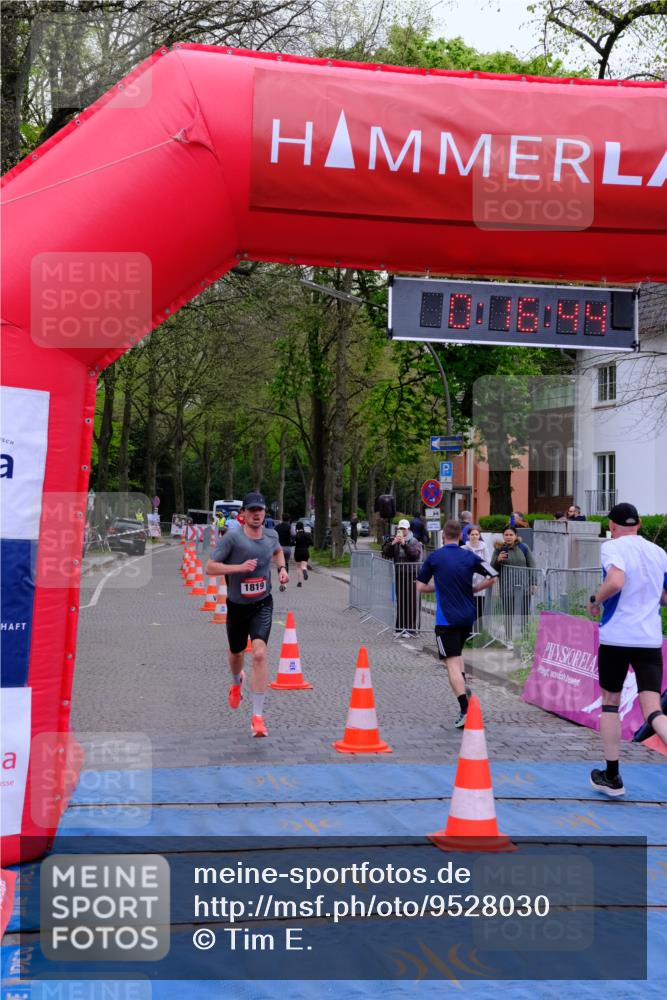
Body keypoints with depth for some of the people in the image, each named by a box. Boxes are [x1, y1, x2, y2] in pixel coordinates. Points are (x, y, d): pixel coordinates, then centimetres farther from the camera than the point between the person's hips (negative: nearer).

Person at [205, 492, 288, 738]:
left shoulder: (271, 536, 0)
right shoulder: (232, 538, -15)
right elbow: (210, 567, -16)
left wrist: (282, 568, 6)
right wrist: (239, 567, -27)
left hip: (262, 605, 1)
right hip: (237, 605, 0)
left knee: (260, 654, -18)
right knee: (236, 653, 18)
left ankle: (258, 716, -16)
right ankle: (236, 682, 58)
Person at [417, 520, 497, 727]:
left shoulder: (434, 558, -4)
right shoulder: (470, 556, 2)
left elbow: (420, 587, 1)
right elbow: (492, 578, 2)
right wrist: (472, 590, 13)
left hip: (446, 619, -4)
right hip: (468, 616, 4)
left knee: (452, 663, -5)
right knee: (457, 653, 29)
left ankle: (465, 711, -14)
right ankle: (463, 685, 6)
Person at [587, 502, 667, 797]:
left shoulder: (612, 547, -5)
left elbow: (616, 581, -24)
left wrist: (596, 600, -7)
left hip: (616, 637, -3)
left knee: (610, 702, 15)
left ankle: (612, 777, 19)